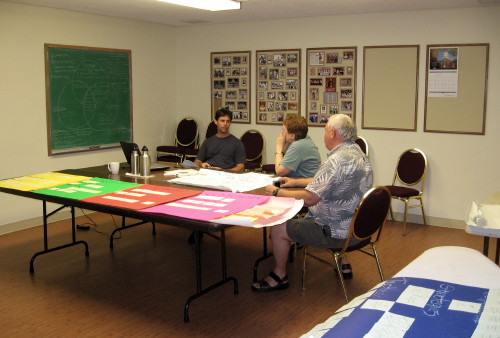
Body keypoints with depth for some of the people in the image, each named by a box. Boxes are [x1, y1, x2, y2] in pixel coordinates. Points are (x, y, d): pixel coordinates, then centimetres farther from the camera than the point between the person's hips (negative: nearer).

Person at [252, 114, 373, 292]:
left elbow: (309, 198, -26)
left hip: (337, 231, -10)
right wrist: (296, 182, 20)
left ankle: (279, 276, 16)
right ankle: (344, 264, 39)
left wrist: (277, 192, -13)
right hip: (357, 223, 10)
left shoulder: (337, 161, -25)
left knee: (278, 229, -4)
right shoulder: (357, 153, 7)